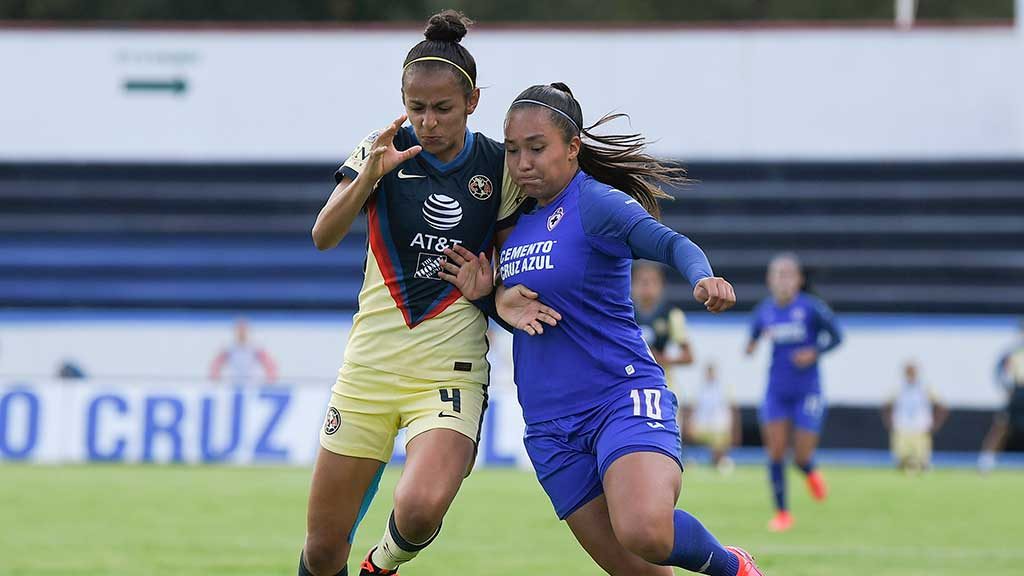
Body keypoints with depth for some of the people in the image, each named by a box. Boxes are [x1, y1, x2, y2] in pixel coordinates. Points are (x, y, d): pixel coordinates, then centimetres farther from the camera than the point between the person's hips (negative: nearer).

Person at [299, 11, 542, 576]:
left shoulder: (499, 166, -1)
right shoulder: (385, 150, -1)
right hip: (370, 362, 1)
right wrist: (370, 174, -26)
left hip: (450, 367, -1)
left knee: (419, 510, -28)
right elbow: (324, 236, -11)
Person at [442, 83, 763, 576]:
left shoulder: (595, 203, -9)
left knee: (646, 532, -30)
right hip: (550, 424, 7)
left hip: (623, 397, -7)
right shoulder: (518, 218, 12)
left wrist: (703, 278, -45)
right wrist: (489, 294, 1)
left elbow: (671, 244, -25)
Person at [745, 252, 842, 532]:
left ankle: (811, 473, 34)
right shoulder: (764, 311, 2)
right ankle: (781, 512, 9)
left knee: (802, 457, -4)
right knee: (775, 451, -5)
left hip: (807, 392, -3)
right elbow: (753, 337, 15)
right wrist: (752, 345, -8)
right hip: (776, 391, 3)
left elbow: (835, 337, 1)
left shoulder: (811, 308, -9)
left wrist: (815, 352, -15)